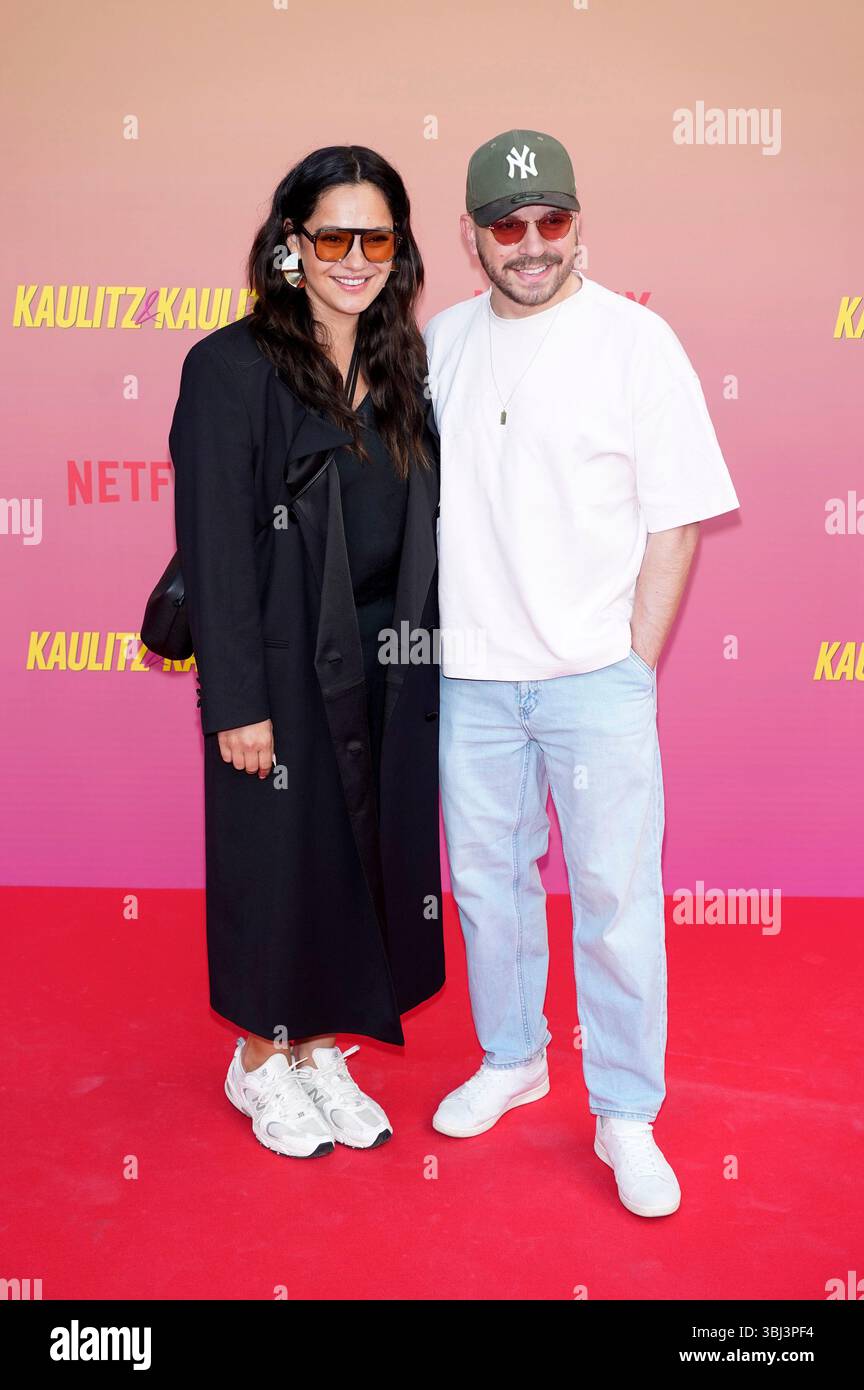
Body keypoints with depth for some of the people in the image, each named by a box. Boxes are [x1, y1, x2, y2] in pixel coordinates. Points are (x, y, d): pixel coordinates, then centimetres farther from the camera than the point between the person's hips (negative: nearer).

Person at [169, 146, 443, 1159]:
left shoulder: (402, 370, 9)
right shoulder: (233, 367, -10)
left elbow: (421, 528, 11)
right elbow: (214, 545, -13)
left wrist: (423, 656, 7)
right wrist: (237, 701, -16)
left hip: (387, 672, 6)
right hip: (285, 672, -6)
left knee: (366, 858, 14)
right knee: (281, 863, 8)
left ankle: (320, 1048, 34)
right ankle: (261, 1060, 31)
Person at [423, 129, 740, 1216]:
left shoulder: (634, 340, -4)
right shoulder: (439, 341, 8)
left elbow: (676, 520, -5)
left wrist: (636, 664, -8)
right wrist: (425, 632, 8)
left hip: (595, 676, -4)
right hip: (468, 674, 4)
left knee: (615, 894, 0)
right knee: (485, 878, 15)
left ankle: (626, 1116, 18)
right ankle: (511, 1059, 36)